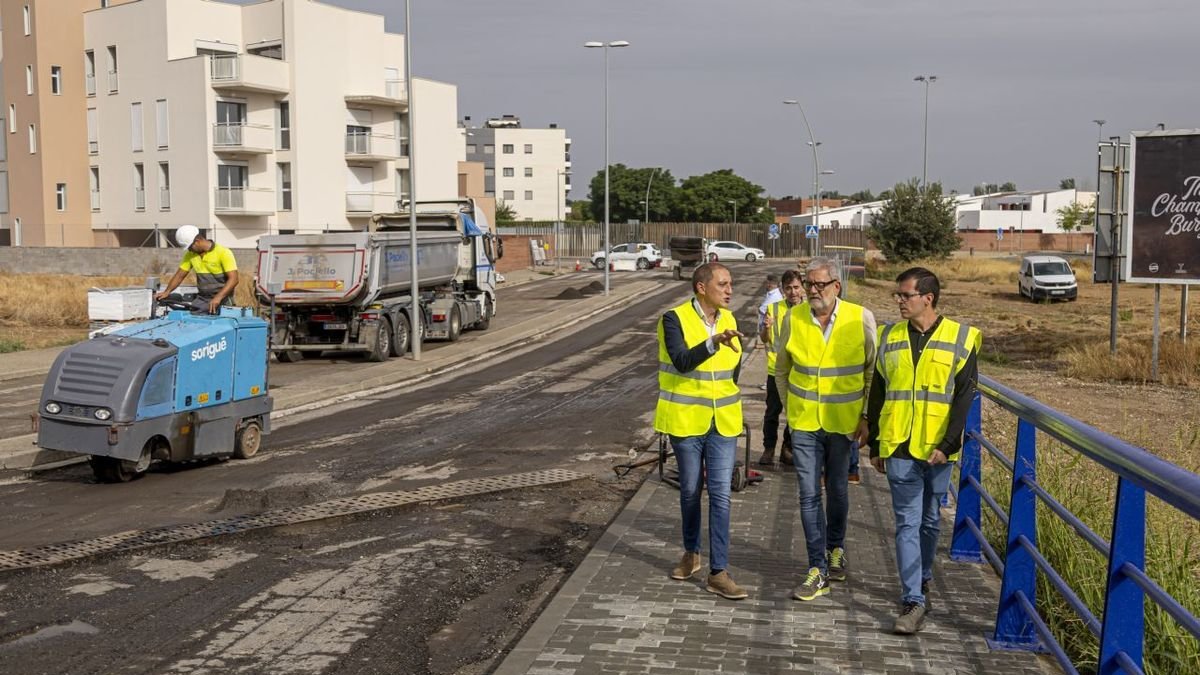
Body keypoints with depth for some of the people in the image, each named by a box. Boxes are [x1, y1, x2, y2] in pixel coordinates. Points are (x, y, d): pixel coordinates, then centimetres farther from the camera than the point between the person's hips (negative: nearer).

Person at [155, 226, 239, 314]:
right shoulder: (190, 255, 7)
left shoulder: (223, 253, -11)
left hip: (222, 301, -5)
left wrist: (218, 298, -30)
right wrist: (167, 292, -1)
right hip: (201, 300, 5)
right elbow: (179, 275, 15)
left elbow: (233, 279, -18)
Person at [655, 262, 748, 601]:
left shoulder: (729, 320, 4)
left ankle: (718, 572, 2)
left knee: (720, 495, -2)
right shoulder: (675, 319, -12)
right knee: (690, 492, 12)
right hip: (686, 421, -3)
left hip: (723, 422, 3)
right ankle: (691, 554, 33)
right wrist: (714, 342, -43)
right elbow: (682, 361, -29)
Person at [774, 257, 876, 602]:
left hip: (844, 422, 0)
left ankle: (835, 549, 39)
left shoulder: (861, 319, -10)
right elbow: (781, 369, 9)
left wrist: (867, 416, -2)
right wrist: (790, 408, 10)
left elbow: (874, 371, 1)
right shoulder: (793, 318, -6)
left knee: (837, 491, 15)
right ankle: (818, 572, 5)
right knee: (809, 495, -1)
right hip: (804, 423, 1)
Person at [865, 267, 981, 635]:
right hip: (900, 448, 1)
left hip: (938, 449, -1)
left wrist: (948, 444, -13)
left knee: (930, 520, 14)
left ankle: (921, 580, 35)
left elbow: (964, 396, -5)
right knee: (907, 522, -2)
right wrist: (875, 445, 9)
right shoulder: (890, 337, 6)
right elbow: (877, 393, 11)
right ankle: (914, 600, -1)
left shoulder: (960, 338, -2)